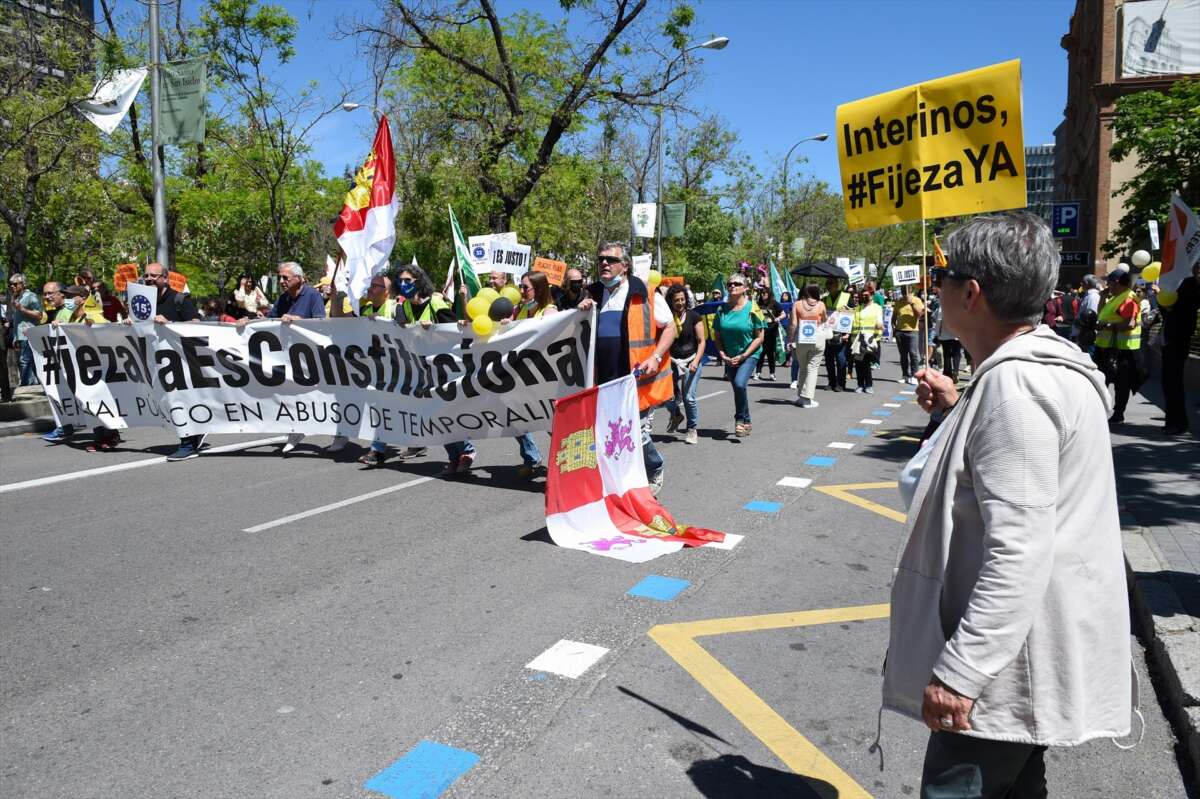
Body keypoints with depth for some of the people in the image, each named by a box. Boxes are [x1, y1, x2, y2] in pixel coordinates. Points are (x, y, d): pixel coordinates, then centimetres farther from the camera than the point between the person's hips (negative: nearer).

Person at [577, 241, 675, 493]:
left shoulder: (645, 295, -3)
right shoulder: (593, 295, 13)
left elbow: (669, 328, 2)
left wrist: (656, 357, -12)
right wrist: (582, 312, 3)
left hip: (637, 379, -4)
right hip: (605, 382, 5)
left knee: (638, 433, 0)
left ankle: (655, 472, 28)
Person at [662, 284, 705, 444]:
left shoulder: (693, 316, -3)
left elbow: (701, 341, -2)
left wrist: (696, 361, -14)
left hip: (691, 360, -2)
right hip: (672, 360, 2)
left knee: (689, 397, -8)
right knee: (667, 396, -6)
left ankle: (691, 429, 14)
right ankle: (676, 415, 29)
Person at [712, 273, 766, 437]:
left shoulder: (752, 309, -10)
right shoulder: (722, 310, 1)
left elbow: (760, 337, -9)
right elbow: (717, 336, 7)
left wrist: (743, 356, -15)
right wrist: (723, 355, -7)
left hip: (749, 355, -5)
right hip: (730, 358, 5)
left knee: (739, 383, -25)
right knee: (737, 388, 12)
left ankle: (740, 420, -6)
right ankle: (746, 423, 30)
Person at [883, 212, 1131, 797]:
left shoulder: (1014, 383, -24)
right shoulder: (1044, 364, 9)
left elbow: (1019, 554, -29)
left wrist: (959, 671, -27)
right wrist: (957, 412, 13)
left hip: (1004, 661, -11)